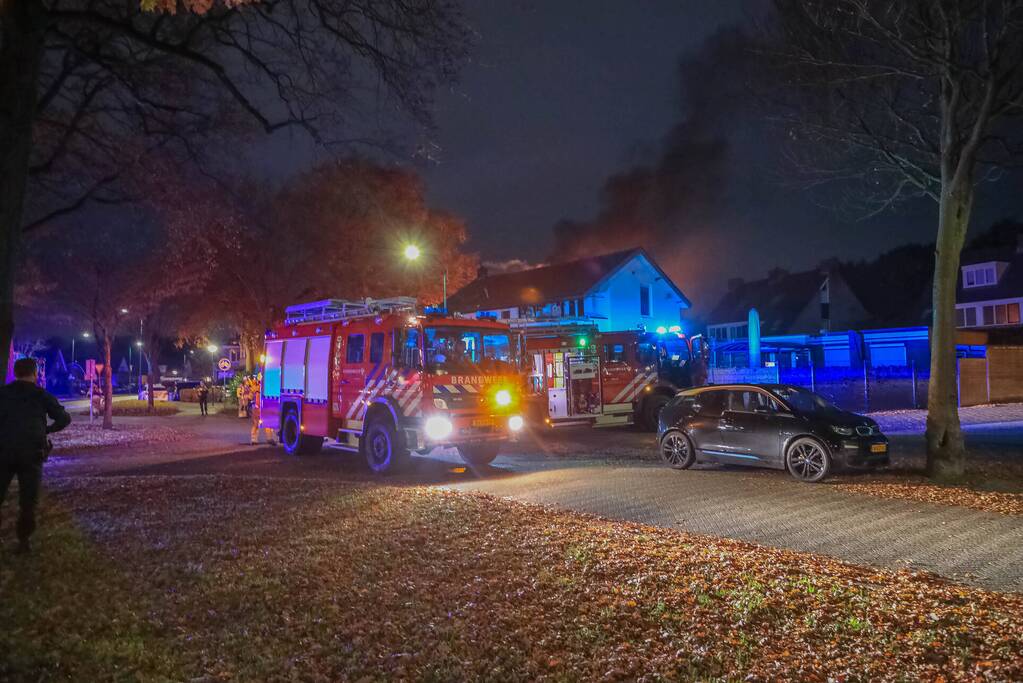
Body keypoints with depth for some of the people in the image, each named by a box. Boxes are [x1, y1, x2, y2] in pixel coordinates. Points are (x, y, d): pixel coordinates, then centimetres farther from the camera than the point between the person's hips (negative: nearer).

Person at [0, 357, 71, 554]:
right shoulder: (42, 395, 3)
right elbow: (64, 419, 4)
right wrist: (47, 429, 20)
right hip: (31, 454, -1)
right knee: (28, 501, 9)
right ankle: (23, 540, 9)